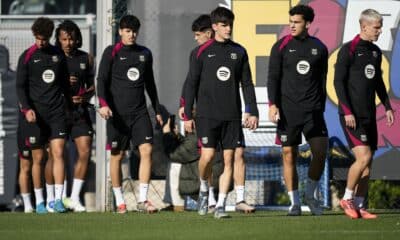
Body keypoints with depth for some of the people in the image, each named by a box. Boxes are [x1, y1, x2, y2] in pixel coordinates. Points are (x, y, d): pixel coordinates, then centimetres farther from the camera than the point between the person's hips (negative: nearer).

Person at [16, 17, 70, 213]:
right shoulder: (27, 57, 0)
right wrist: (26, 109, -15)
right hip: (37, 114, -2)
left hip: (57, 112, 2)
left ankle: (58, 199, -11)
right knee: (38, 158, 2)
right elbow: (20, 86, -3)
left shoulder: (58, 55, 9)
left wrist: (67, 106, 18)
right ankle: (39, 202, 11)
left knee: (58, 153, -9)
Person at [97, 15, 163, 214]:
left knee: (146, 150, -11)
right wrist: (103, 104, -22)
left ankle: (143, 200, -9)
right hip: (117, 112, -3)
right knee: (117, 156, 2)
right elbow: (102, 79, -7)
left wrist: (157, 110, 22)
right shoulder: (111, 53, 0)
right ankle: (119, 201, 12)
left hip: (140, 112, 3)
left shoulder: (145, 54, 13)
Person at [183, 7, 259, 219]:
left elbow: (247, 84, 12)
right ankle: (203, 189, 16)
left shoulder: (239, 52, 9)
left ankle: (221, 205, 3)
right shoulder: (201, 52, 1)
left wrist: (253, 112, 5)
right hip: (207, 114, -2)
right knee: (207, 155, -13)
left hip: (232, 115, 3)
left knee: (229, 159, -2)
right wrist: (187, 115, -1)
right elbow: (191, 84, 3)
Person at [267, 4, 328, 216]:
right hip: (288, 109, -2)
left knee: (321, 152, -4)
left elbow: (322, 80, 15)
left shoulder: (319, 48, 9)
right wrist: (273, 104, -11)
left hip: (313, 110, 2)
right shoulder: (281, 46, 2)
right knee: (289, 155, -1)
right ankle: (295, 203, 6)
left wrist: (320, 108, 13)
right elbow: (273, 77, 0)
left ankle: (310, 195, 15)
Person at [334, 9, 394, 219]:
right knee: (363, 156, -16)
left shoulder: (375, 52, 14)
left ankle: (359, 206, 10)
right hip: (352, 115, -7)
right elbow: (338, 81, -11)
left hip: (369, 115, 8)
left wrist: (387, 107, 18)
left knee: (367, 163, 5)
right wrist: (347, 111, -16)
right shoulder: (349, 50, -8)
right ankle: (347, 198, 0)